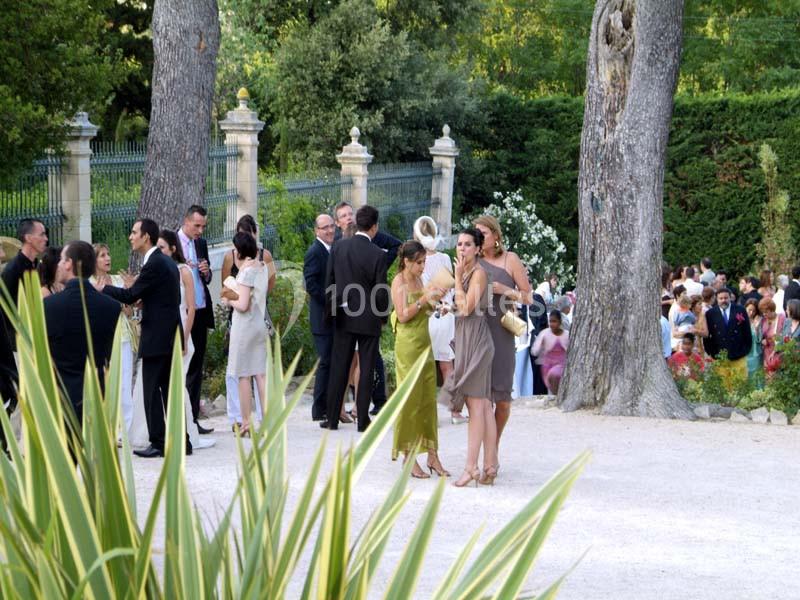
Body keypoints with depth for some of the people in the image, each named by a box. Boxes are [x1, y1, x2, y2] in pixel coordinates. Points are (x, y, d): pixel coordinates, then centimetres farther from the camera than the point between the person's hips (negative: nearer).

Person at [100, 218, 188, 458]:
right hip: (171, 337, 9)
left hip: (157, 338, -9)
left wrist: (101, 288, -6)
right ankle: (180, 441, 14)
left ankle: (158, 444, -3)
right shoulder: (168, 262, 15)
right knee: (170, 390, 12)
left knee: (152, 392, -4)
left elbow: (130, 295, -16)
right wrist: (145, 301, 12)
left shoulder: (154, 264, -15)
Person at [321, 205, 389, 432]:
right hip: (369, 319, -3)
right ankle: (363, 420, 6)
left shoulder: (338, 247, -3)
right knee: (366, 369, 5)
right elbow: (381, 291, -10)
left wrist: (330, 310, 12)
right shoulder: (377, 254, -12)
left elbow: (329, 283, 1)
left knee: (339, 367, 9)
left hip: (344, 317, 3)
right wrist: (383, 316, 6)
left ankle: (332, 418, 11)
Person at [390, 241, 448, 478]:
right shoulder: (399, 281, -7)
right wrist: (425, 299, -19)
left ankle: (432, 455, 8)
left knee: (428, 400, 6)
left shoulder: (418, 280, 15)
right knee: (410, 401, -4)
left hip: (425, 343, 7)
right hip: (408, 345, -7)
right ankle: (408, 458, 1)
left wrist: (433, 300, 6)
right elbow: (403, 315, -14)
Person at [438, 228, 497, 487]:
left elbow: (466, 308, -17)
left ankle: (471, 467, -12)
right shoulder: (466, 272, 17)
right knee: (483, 404, 8)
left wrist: (458, 277, -12)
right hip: (466, 339, 10)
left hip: (476, 338, -10)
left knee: (476, 403, -10)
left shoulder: (478, 273, -11)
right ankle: (490, 466, 10)